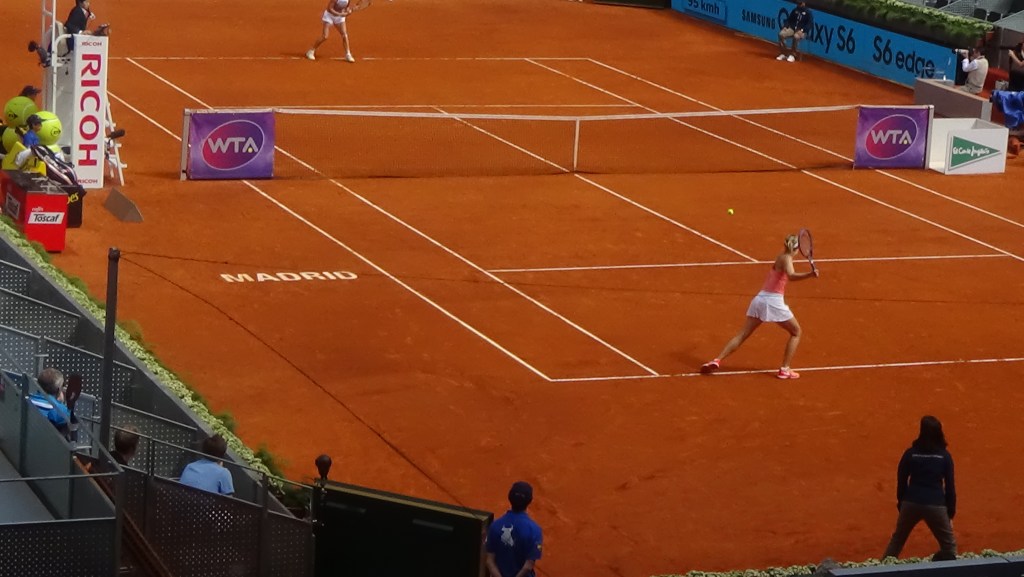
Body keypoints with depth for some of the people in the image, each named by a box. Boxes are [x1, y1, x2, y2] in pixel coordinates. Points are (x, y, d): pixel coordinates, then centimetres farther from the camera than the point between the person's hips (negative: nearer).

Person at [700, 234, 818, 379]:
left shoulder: (780, 257, 15)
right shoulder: (786, 258, -7)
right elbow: (791, 275, -28)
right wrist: (810, 274, -41)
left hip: (760, 299, 7)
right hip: (774, 302, -7)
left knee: (742, 335, 9)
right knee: (796, 332, 12)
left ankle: (717, 360, -5)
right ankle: (785, 369, 5)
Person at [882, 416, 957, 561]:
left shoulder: (910, 453, 0)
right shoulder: (944, 456, -1)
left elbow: (901, 482, 5)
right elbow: (950, 486, 0)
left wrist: (900, 504, 17)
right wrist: (951, 513, 8)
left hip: (911, 503, 2)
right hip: (936, 505, -2)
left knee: (897, 541, 19)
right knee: (949, 546, 9)